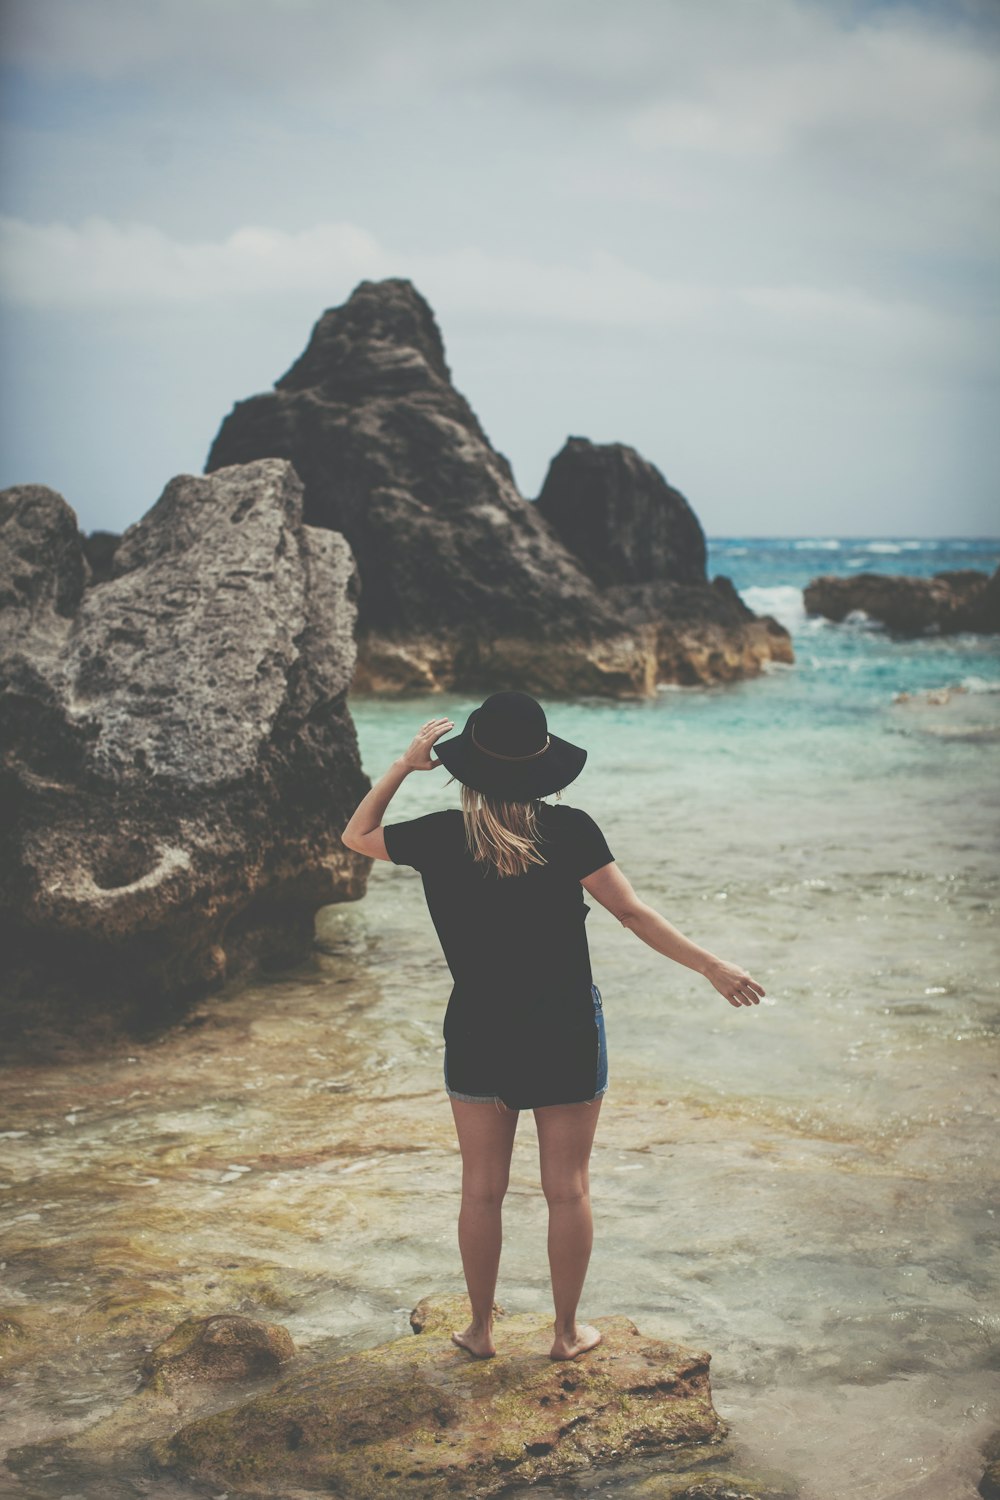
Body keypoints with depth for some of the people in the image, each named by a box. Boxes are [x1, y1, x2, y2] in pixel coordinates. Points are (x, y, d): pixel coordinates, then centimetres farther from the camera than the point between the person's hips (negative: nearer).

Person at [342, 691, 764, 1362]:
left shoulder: (441, 837, -7)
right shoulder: (568, 830, -12)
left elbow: (357, 836, 11)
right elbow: (633, 912, -12)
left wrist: (405, 765, 14)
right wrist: (713, 966, -6)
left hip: (479, 1034, 1)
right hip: (566, 1031, -1)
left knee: (482, 1188, 13)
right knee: (568, 1187, 10)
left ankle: (482, 1329, 24)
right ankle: (568, 1332, 21)